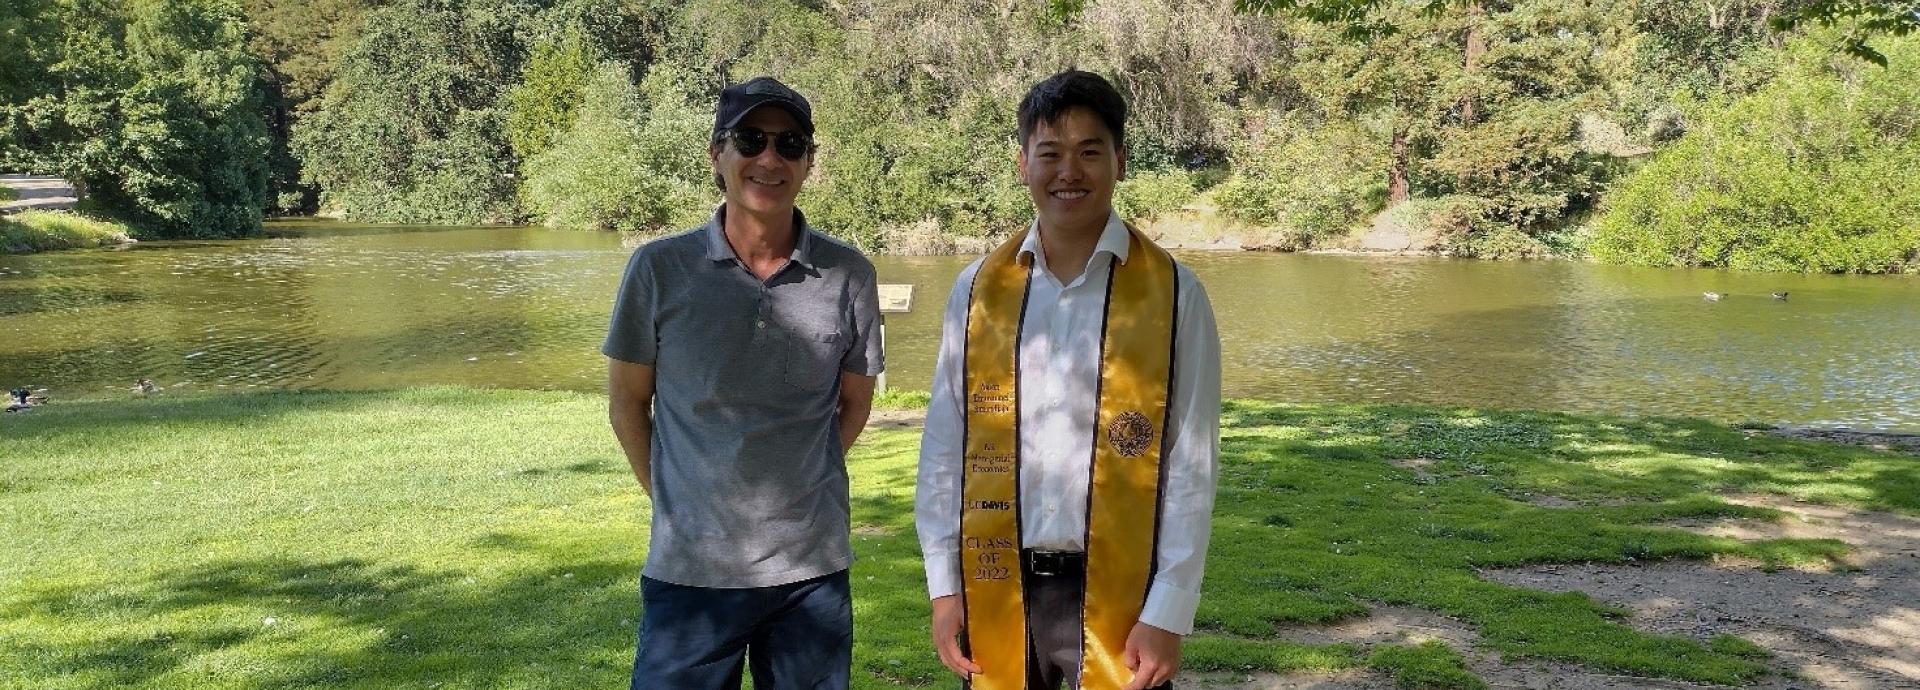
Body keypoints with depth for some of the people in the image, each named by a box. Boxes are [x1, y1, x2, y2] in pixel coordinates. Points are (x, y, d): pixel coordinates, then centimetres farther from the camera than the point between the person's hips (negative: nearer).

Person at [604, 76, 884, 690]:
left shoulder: (849, 275, -3)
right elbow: (627, 402, 5)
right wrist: (671, 499, 2)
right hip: (689, 566, -1)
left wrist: (796, 488, 5)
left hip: (813, 568, 1)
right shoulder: (659, 268, -5)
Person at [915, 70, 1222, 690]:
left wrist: (1167, 613, -8)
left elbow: (1191, 464, -5)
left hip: (1116, 592, -2)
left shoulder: (1173, 294, -4)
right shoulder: (977, 290, 3)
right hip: (995, 589, 2)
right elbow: (944, 446, 5)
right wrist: (944, 586, 2)